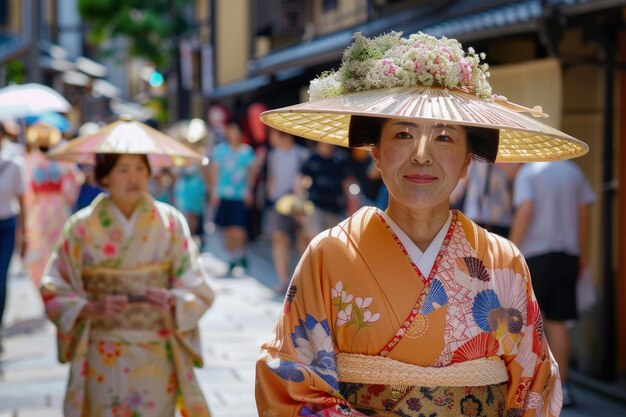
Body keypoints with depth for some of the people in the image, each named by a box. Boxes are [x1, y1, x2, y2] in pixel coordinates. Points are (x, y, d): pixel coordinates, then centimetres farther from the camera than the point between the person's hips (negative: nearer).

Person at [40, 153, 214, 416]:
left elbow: (197, 288, 1)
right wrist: (93, 308, -17)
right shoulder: (81, 227, -3)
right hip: (104, 361, -1)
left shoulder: (170, 222, 0)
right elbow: (55, 293, 0)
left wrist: (173, 301, -19)